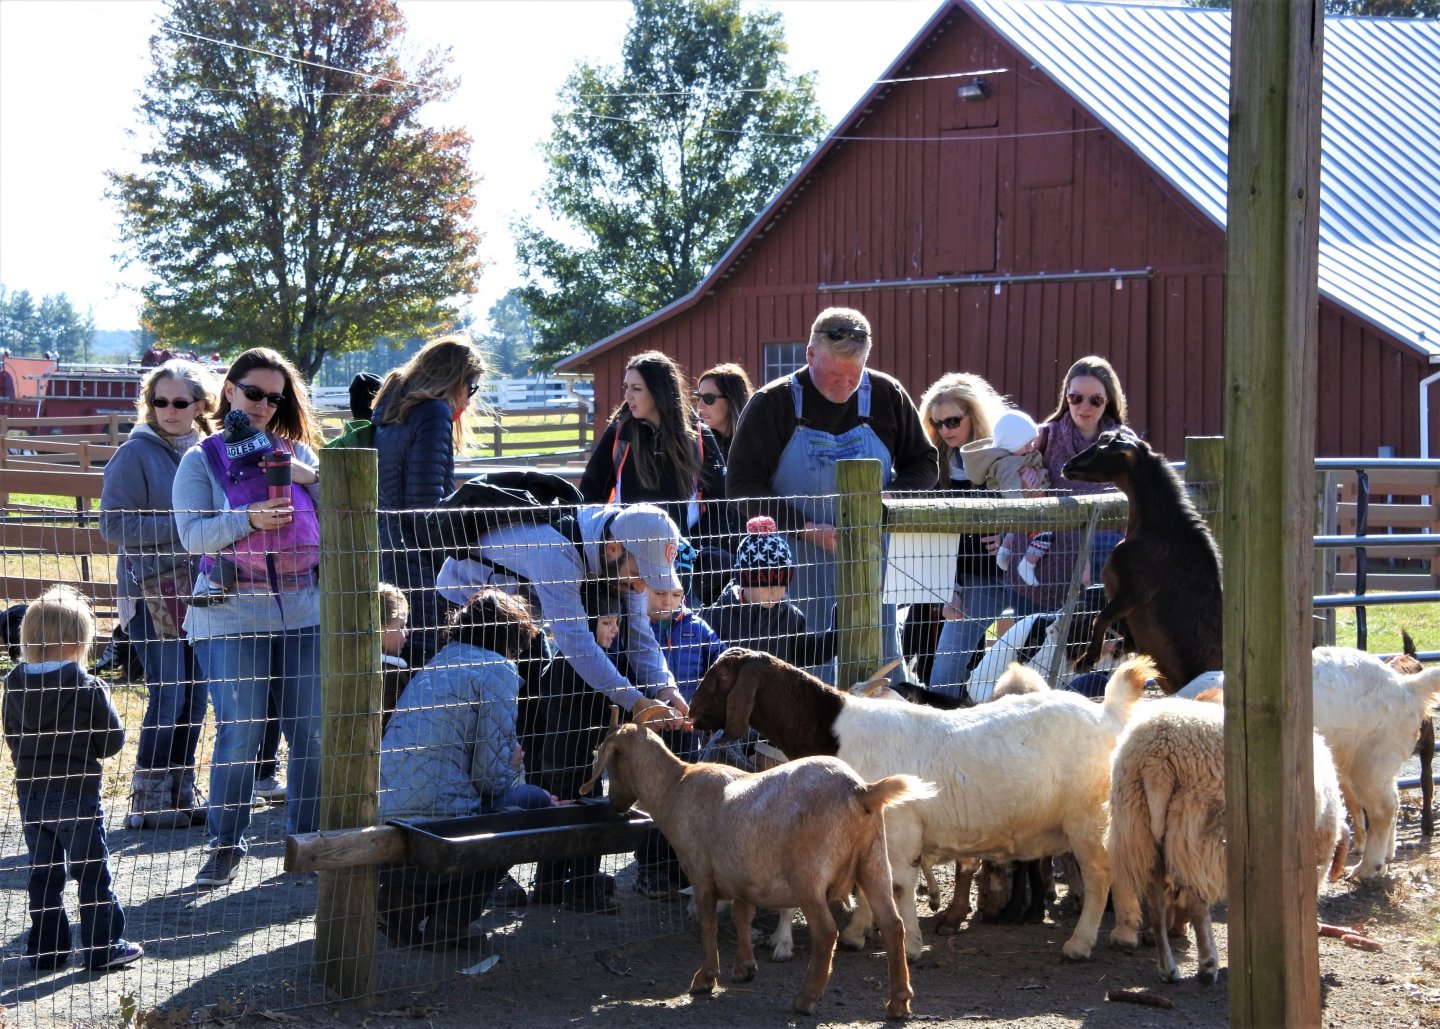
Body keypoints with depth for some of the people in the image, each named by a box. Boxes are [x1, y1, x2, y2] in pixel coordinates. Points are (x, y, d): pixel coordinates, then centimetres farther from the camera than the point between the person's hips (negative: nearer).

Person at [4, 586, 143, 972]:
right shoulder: (87, 688, -16)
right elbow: (113, 739, -9)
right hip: (77, 793, -5)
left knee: (43, 872, 14)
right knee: (93, 872, 6)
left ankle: (44, 948, 17)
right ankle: (103, 947, 9)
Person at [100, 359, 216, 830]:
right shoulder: (135, 454, -6)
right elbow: (113, 526, -13)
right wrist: (179, 526, -19)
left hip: (198, 588, 6)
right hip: (152, 590, -6)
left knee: (195, 694, 7)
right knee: (168, 695, -8)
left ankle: (180, 794, 17)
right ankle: (148, 803, 1)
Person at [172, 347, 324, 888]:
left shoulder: (296, 452, 13)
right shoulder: (202, 459, 4)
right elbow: (193, 535, -8)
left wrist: (309, 476, -9)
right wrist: (248, 520, -24)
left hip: (303, 611, 3)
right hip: (233, 615, -3)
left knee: (312, 731, 3)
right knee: (239, 734, -6)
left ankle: (307, 838, 15)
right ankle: (225, 846, 6)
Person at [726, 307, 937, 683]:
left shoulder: (887, 397, 3)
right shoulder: (772, 403, -4)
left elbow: (923, 463, 13)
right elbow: (742, 483, -5)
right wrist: (806, 529, -15)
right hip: (798, 565, -2)